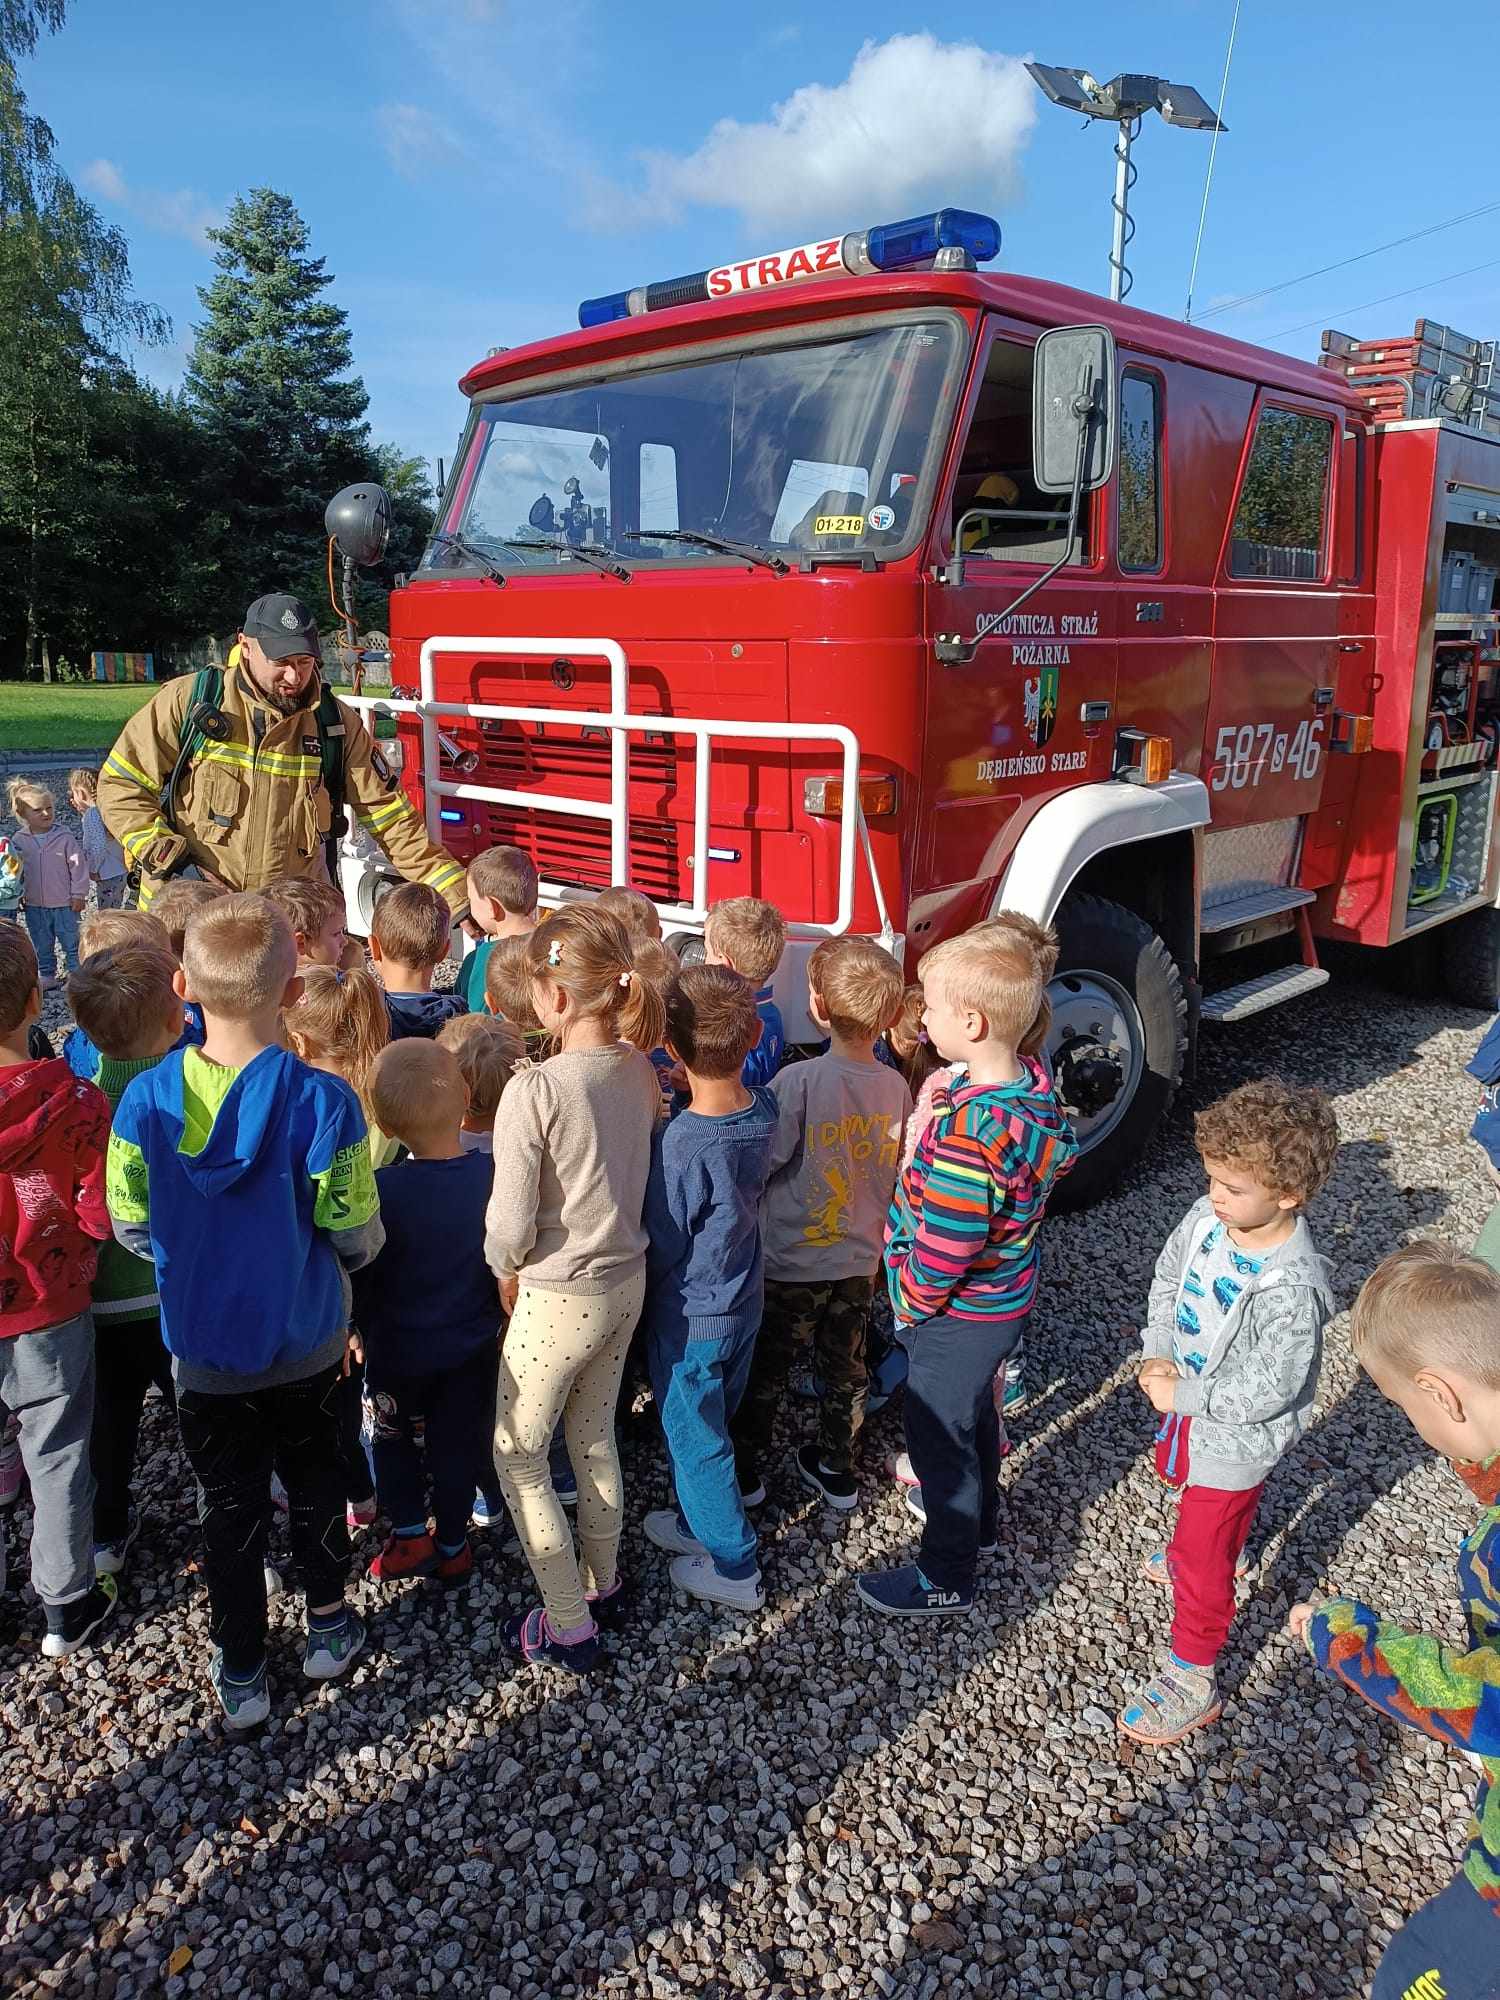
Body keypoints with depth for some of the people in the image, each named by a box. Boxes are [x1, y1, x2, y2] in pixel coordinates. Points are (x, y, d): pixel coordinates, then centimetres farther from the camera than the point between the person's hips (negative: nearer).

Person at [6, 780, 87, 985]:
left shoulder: (65, 836, -11)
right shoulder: (18, 840, -1)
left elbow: (78, 865, -8)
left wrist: (78, 894, -7)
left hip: (64, 903, -3)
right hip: (34, 905, 3)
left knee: (71, 941, 7)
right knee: (42, 945, 15)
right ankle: (47, 974, 30)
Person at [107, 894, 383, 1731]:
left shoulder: (145, 1100, -17)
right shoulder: (321, 1099, -25)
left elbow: (134, 1229, -6)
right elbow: (355, 1236, -16)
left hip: (203, 1345, 1)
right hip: (307, 1339, -1)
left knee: (229, 1503, 18)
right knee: (315, 1479, 22)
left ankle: (241, 1674, 32)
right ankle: (329, 1624, 41)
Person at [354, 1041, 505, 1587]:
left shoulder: (380, 1189, -24)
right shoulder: (493, 1174, -18)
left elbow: (360, 1275, -11)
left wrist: (361, 1330, 6)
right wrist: (499, 1318, 12)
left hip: (397, 1349, -2)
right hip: (472, 1346, 2)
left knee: (391, 1439, 23)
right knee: (458, 1445, 18)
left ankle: (409, 1533, 21)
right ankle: (451, 1545, 30)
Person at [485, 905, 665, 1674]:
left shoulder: (534, 1090, -25)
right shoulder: (639, 1071, -6)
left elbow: (510, 1225, -20)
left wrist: (508, 1274, -1)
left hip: (557, 1298, -6)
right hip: (627, 1282, 6)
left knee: (517, 1461, 13)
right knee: (594, 1439, 25)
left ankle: (569, 1629, 21)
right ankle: (601, 1583, 43)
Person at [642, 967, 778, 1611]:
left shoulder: (677, 1145, -31)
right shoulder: (765, 1110, -14)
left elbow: (664, 1248, -20)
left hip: (689, 1321, -6)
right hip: (744, 1303, 6)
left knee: (695, 1439, 14)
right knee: (714, 1425, 25)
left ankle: (736, 1568, 28)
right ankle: (700, 1522, 46)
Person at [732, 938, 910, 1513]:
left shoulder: (798, 1081, -25)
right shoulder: (897, 1087, -9)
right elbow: (897, 1177, 2)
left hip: (791, 1261, -4)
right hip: (860, 1261, 4)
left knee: (765, 1368, 16)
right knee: (845, 1368, 21)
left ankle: (746, 1468, 31)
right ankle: (836, 1470, 35)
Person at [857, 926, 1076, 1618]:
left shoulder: (968, 1132, -37)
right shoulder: (1033, 1081, -9)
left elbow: (943, 1250, -31)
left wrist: (909, 1301, -13)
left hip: (957, 1315, -9)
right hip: (1007, 1296, 9)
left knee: (939, 1434, 12)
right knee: (976, 1411, 30)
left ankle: (945, 1578, 33)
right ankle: (976, 1516, 55)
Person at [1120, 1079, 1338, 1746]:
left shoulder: (1291, 1288, -35)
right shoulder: (1206, 1218, -15)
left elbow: (1270, 1388, -30)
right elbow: (1168, 1277, 2)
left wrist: (1183, 1395, -23)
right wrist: (1157, 1353, -7)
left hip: (1237, 1436, -7)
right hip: (1189, 1406, 7)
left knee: (1201, 1559, 5)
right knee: (1190, 1490, 34)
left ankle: (1192, 1679, 24)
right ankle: (1198, 1549, 65)